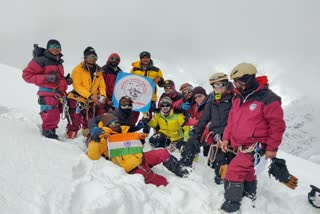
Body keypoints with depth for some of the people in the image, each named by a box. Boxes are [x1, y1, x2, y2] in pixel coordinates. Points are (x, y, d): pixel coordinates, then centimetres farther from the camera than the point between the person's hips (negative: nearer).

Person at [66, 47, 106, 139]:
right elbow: (77, 86, -18)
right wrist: (90, 96, -28)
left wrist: (102, 95, -19)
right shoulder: (78, 69, -9)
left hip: (91, 102, 5)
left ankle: (87, 134, 37)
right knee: (74, 122, -7)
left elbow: (102, 86, 3)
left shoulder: (98, 71, 6)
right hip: (77, 100, -5)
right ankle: (71, 135, 12)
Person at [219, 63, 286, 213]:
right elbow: (231, 119, 13)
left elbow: (277, 125, -13)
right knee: (246, 171, 25)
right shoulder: (238, 98, 5)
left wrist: (272, 148, -10)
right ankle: (250, 195, 49)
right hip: (240, 144, 8)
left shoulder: (267, 99, -18)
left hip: (255, 145, -8)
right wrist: (226, 138, 7)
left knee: (235, 170, -17)